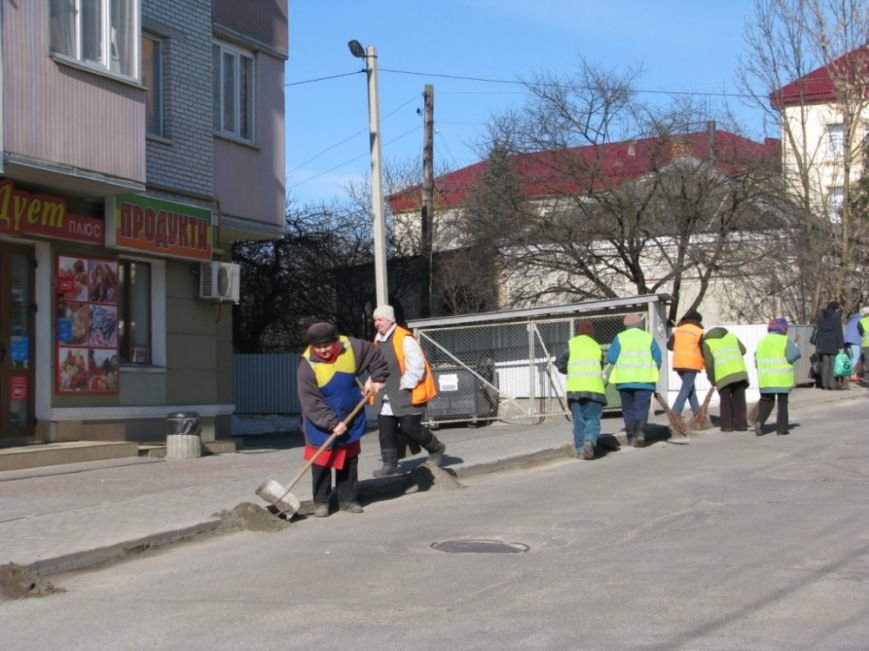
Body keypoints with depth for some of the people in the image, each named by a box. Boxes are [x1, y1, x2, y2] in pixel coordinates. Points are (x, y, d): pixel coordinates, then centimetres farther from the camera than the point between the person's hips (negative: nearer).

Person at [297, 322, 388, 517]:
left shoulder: (351, 347, -14)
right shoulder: (307, 365, -24)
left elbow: (376, 356, 6)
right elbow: (311, 404, -25)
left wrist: (376, 379, 1)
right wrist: (333, 423, -28)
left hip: (350, 419, 4)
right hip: (321, 426, -4)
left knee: (349, 461, 12)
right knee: (321, 463, -1)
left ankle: (347, 499, 23)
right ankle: (321, 502, 11)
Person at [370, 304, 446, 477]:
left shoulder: (405, 339, -15)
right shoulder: (378, 341, 12)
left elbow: (417, 366, -19)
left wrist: (405, 386, -20)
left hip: (408, 394, -8)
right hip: (387, 396, 8)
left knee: (409, 427, -7)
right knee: (385, 428, 3)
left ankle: (436, 449, 17)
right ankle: (390, 464, 11)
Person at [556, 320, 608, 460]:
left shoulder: (571, 344, 5)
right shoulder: (596, 346, 11)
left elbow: (560, 364, 4)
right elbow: (600, 367, 15)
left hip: (575, 387, 0)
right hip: (594, 387, 0)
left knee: (579, 420, 8)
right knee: (593, 418, 2)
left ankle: (580, 449, 5)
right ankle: (589, 440, -22)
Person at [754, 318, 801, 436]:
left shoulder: (761, 342, 12)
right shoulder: (785, 341, -3)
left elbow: (757, 361, 11)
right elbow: (793, 356, -14)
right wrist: (796, 348, 6)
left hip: (766, 380, 3)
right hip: (783, 380, -3)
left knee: (766, 402, 11)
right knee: (782, 403, 8)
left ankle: (759, 421, -12)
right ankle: (781, 428, 6)